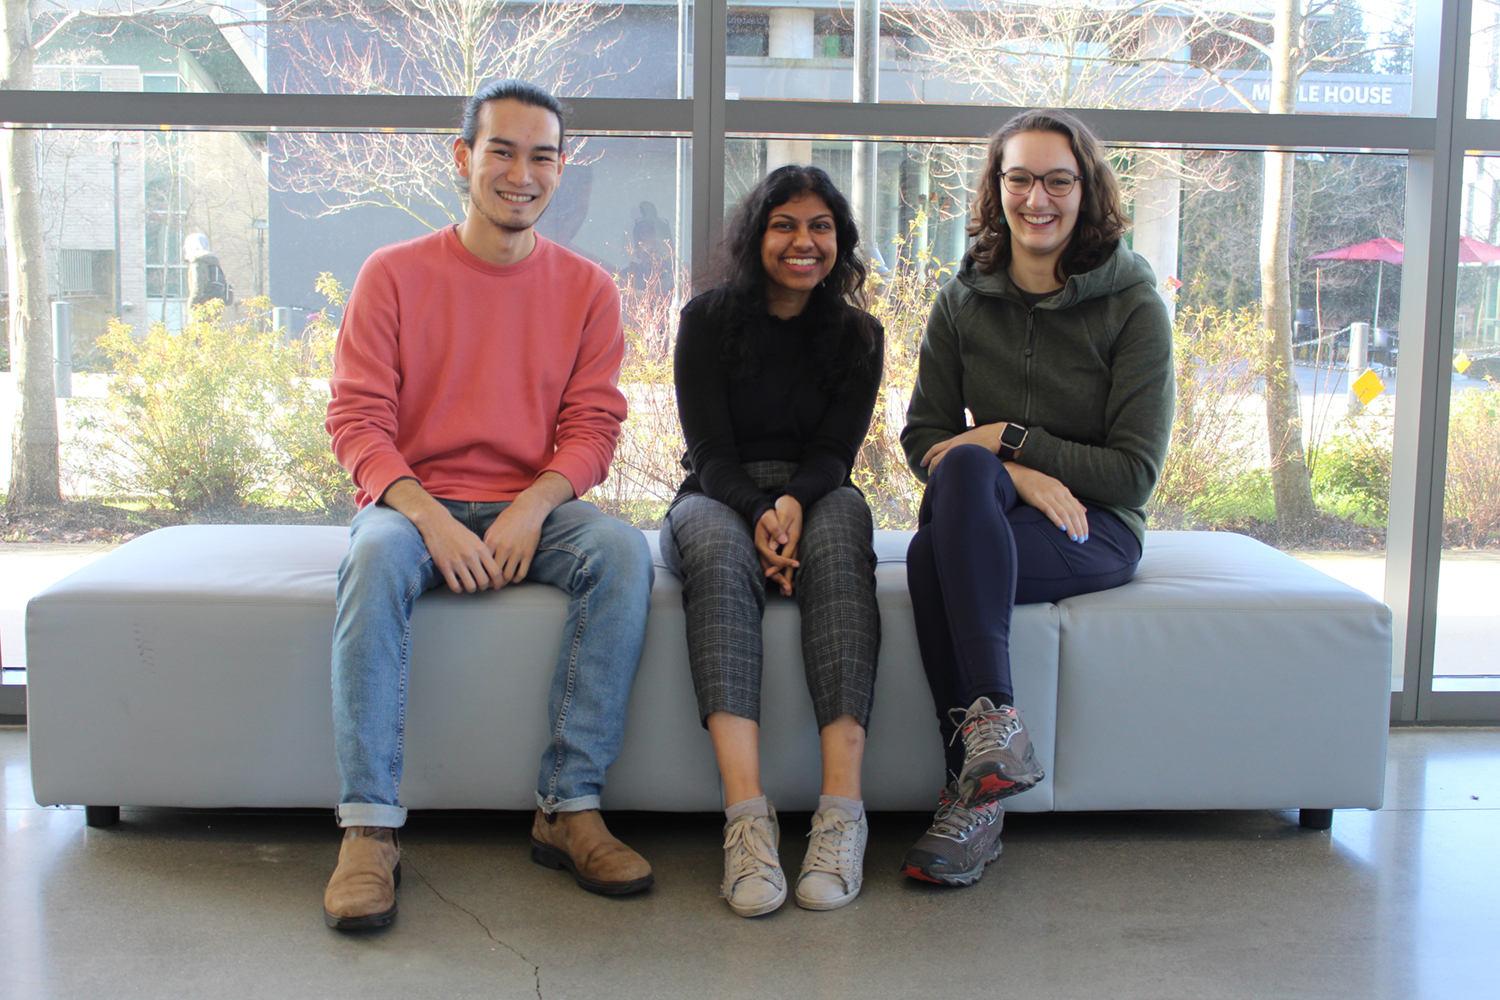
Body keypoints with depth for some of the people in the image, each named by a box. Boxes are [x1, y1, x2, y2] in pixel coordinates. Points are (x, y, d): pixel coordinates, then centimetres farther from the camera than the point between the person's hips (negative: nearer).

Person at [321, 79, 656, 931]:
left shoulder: (586, 290, 8)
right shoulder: (395, 274, 3)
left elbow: (593, 428, 2)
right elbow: (356, 419, -3)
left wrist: (532, 509, -18)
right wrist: (425, 513, -22)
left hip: (534, 506, 2)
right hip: (416, 502, -1)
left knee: (624, 552, -29)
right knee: (375, 554, -35)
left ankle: (572, 810, -25)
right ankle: (371, 828, -33)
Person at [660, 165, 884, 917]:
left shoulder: (857, 337, 9)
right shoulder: (707, 320, 4)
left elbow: (835, 453, -2)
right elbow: (710, 451, -5)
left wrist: (793, 502, -25)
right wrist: (760, 514, -26)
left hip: (816, 500, 1)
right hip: (718, 500, -1)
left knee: (844, 517, -35)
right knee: (720, 551, -37)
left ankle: (842, 807, -45)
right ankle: (746, 812, -49)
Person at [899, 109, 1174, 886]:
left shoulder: (1132, 305, -2)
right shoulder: (964, 298, 8)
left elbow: (1134, 471, -6)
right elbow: (923, 435, 4)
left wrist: (1009, 439, -13)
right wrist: (1016, 475, -14)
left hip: (1094, 531, -3)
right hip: (989, 522, 3)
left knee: (934, 552, -34)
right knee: (964, 472, -35)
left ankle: (973, 791, -35)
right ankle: (995, 727, -38)